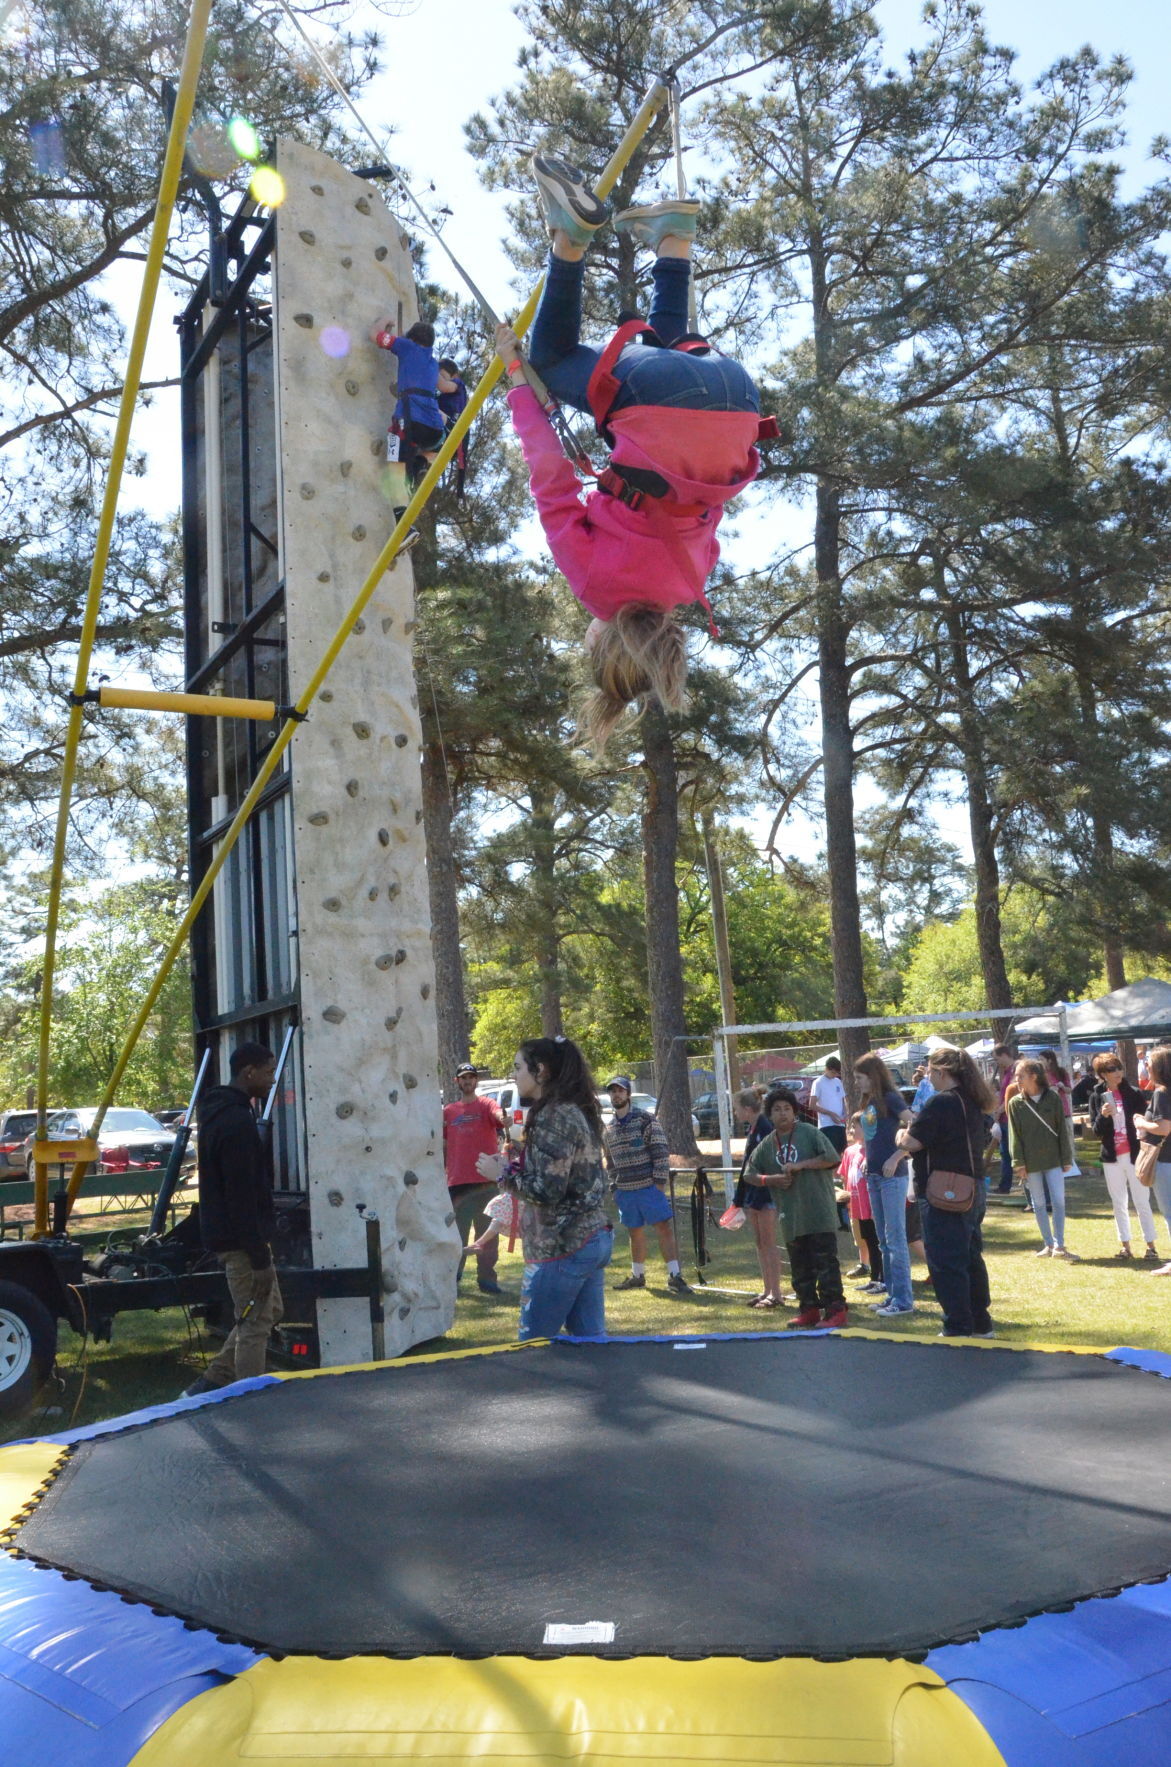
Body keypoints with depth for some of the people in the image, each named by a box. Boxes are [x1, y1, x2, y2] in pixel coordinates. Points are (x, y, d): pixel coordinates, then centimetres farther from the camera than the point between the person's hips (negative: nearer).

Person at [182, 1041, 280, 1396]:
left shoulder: (220, 1113, 13)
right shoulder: (237, 1123, -21)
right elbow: (241, 1196, -24)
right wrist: (259, 1256, -21)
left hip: (227, 1235, 10)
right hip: (241, 1241, -10)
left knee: (269, 1310, 19)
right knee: (255, 1325, -2)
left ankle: (210, 1384, 23)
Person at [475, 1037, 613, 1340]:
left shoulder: (553, 1116, -16)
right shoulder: (578, 1111, 13)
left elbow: (547, 1190, -21)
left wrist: (501, 1174, -8)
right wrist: (515, 1164, 10)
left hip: (562, 1247, -9)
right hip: (594, 1239, 9)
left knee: (531, 1343, 1)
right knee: (591, 1339, 12)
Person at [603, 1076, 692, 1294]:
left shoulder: (646, 1120, -5)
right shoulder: (608, 1129, 11)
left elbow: (660, 1152, -8)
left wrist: (660, 1182, -12)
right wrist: (613, 1184, 14)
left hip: (649, 1186, -4)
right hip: (625, 1189, 5)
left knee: (665, 1228, -7)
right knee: (635, 1233, 13)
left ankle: (675, 1276, -4)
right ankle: (637, 1275, 25)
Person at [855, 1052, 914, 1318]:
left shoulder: (890, 1099, -10)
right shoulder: (868, 1103, 13)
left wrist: (896, 1158, -22)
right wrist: (868, 1161, 9)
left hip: (892, 1176, -9)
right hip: (874, 1176, 9)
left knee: (895, 1239, -6)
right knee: (884, 1240, 12)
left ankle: (903, 1299, -2)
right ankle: (893, 1294, 19)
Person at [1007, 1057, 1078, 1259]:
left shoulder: (1053, 1098, -2)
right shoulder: (1015, 1103, 0)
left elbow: (1063, 1129, 1)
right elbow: (1014, 1135, 0)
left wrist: (1067, 1159, -1)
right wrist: (1019, 1163, -6)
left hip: (1053, 1159, -1)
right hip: (1031, 1162, 1)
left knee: (1058, 1201, -6)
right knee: (1039, 1204, 7)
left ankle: (1059, 1245, -1)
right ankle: (1048, 1244, 16)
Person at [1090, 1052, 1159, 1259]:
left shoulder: (1133, 1093, -3)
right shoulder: (1097, 1096, 2)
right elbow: (1095, 1131, 0)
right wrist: (1102, 1116, -17)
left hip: (1133, 1155, -2)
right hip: (1112, 1158, 2)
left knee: (1142, 1202, 1)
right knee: (1118, 1203, 10)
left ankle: (1150, 1245, 9)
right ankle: (1125, 1245, 18)